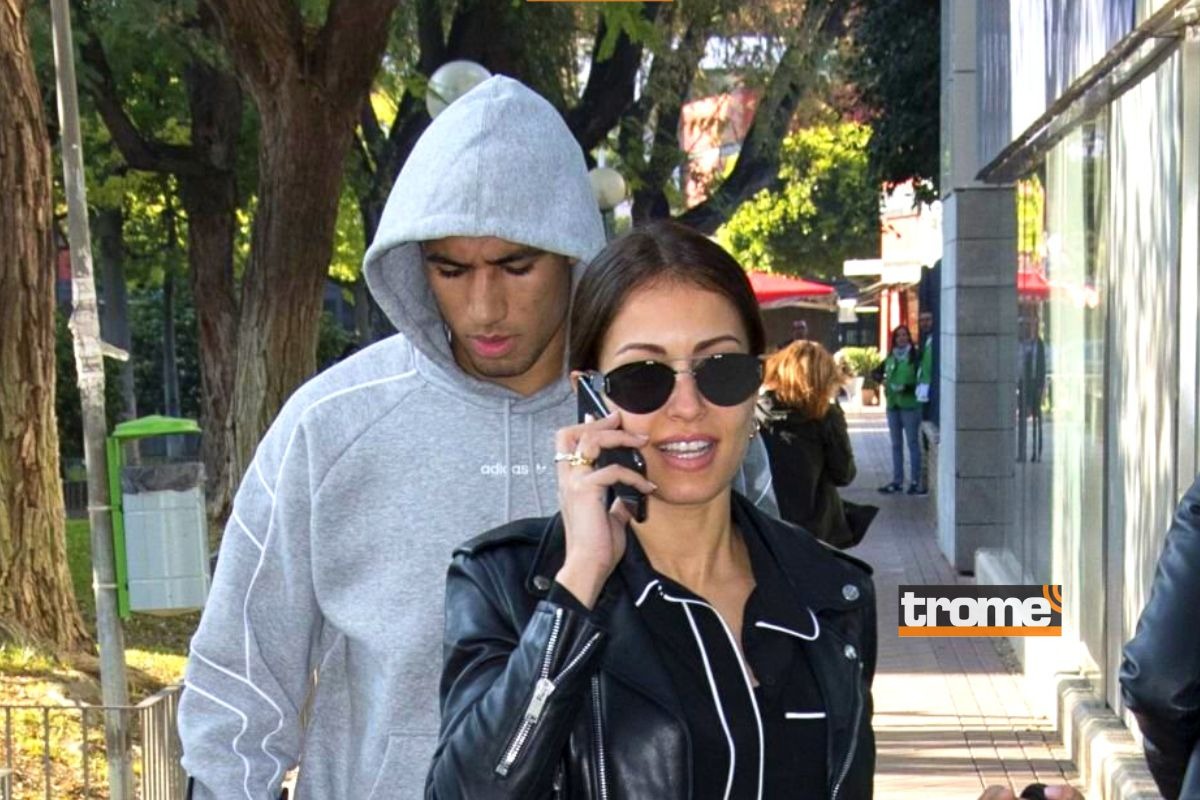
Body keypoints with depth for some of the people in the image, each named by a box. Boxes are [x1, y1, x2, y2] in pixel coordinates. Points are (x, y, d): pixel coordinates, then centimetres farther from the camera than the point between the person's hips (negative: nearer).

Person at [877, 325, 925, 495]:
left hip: (910, 405, -6)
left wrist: (906, 387, -20)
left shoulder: (914, 357, -6)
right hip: (892, 405, 6)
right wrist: (883, 381, 4)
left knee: (913, 443, -2)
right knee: (896, 444, 11)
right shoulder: (890, 358, 11)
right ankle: (897, 481, 17)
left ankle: (915, 482, 1)